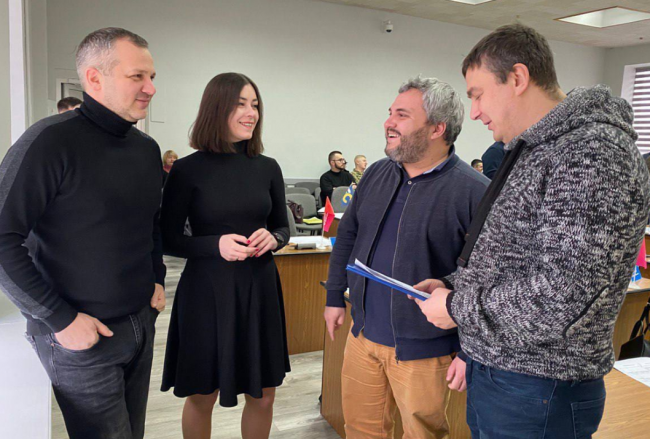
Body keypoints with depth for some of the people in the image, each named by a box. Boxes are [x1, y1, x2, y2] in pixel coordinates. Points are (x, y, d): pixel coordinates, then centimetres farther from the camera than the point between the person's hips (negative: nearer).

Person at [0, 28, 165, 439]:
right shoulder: (50, 141, -18)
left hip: (142, 323, 7)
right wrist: (61, 319, -18)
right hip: (81, 335, -6)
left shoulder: (148, 148, 5)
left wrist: (158, 279, 9)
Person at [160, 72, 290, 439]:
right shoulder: (188, 169, -9)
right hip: (207, 290, -3)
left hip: (260, 288, 3)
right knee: (201, 396, 15)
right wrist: (216, 245, -21)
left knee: (264, 396, 14)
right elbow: (168, 240, -5)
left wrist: (272, 239, -12)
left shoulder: (268, 168, 1)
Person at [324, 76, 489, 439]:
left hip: (423, 350, -5)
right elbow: (348, 236, 14)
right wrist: (336, 297, 14)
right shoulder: (377, 175, 5)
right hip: (363, 335, 6)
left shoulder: (474, 191, -16)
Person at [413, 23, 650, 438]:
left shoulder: (594, 153, -21)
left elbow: (562, 300, -28)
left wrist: (458, 308, -16)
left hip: (536, 393, -8)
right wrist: (452, 285, 4)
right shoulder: (530, 152, 12)